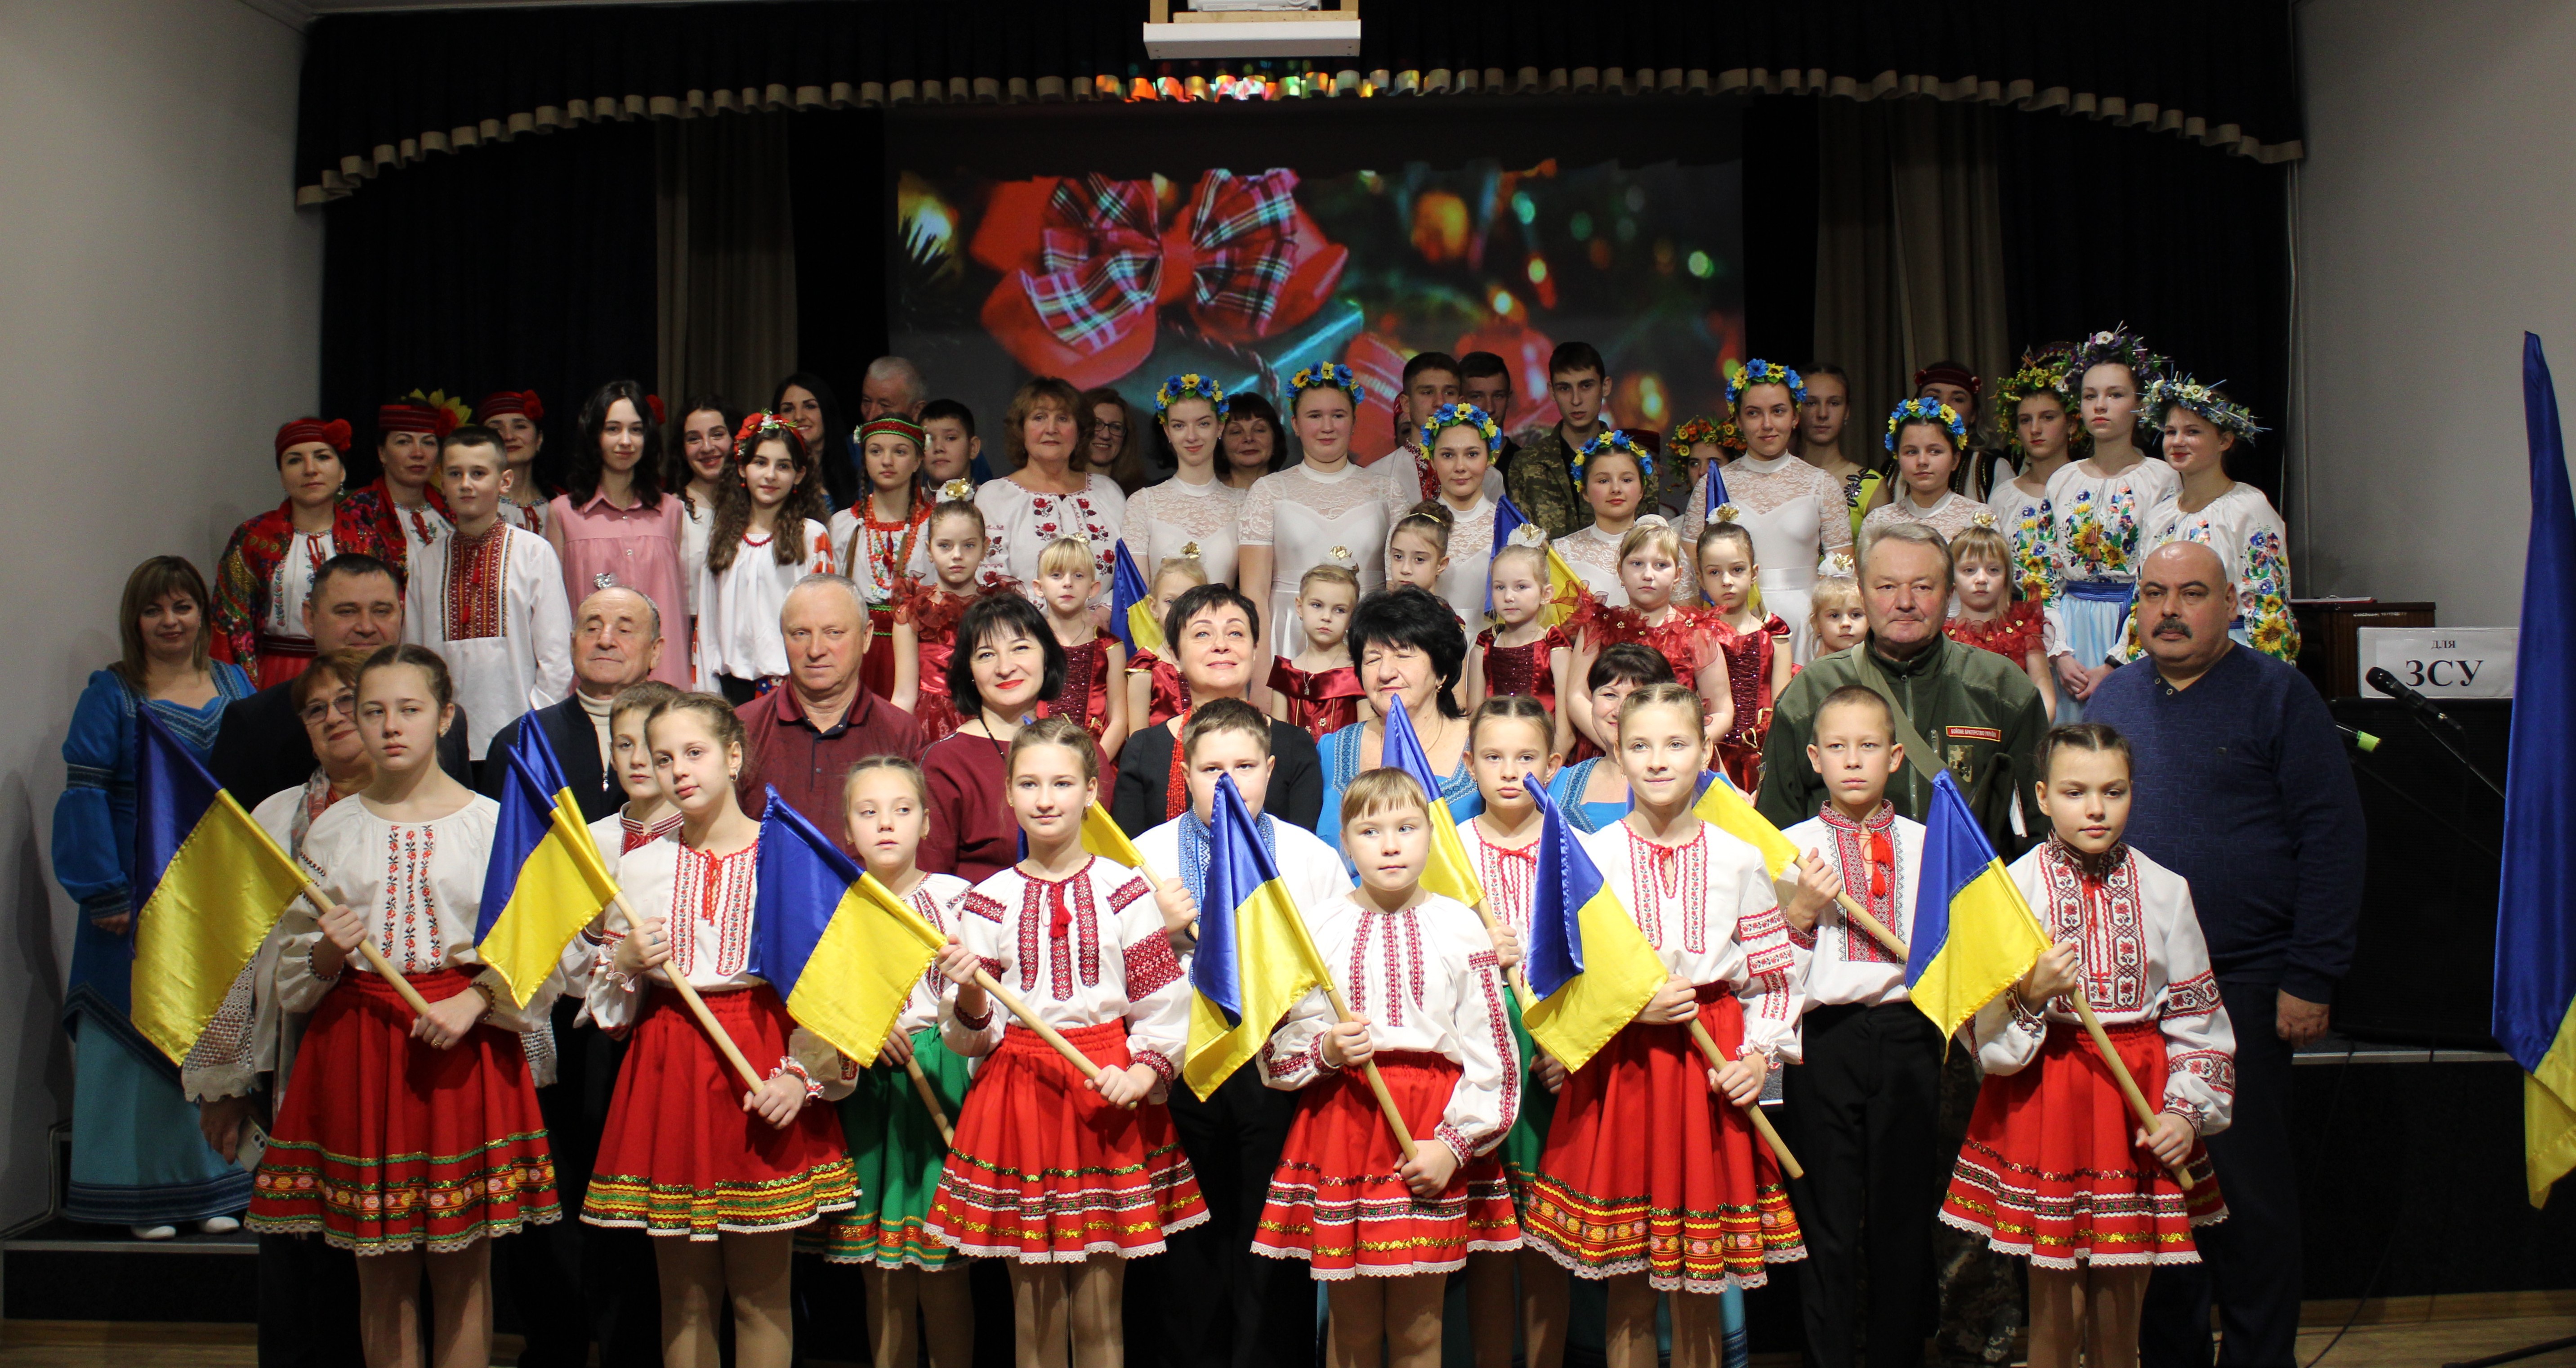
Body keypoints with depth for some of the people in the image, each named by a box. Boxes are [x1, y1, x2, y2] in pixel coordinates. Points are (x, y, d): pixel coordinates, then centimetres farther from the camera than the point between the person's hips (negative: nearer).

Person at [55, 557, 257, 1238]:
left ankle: (214, 1188, 19)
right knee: (140, 1031, 2)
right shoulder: (110, 695, -2)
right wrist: (105, 893, -12)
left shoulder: (235, 685, 9)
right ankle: (143, 1193, 12)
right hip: (142, 894, -3)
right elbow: (85, 795, -6)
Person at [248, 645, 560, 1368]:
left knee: (464, 1266, 4)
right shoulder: (330, 831, 7)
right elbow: (294, 971, 12)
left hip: (465, 1045, -2)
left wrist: (476, 999, -18)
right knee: (382, 1269, 8)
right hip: (357, 1044, 2)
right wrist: (327, 954, -9)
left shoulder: (494, 824, -1)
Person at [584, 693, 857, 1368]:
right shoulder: (638, 869, 7)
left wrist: (800, 1074, -14)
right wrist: (626, 967, -6)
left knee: (761, 1292, 3)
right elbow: (609, 1010, 15)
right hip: (667, 1068, 3)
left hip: (763, 1063, -3)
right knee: (684, 1294, 9)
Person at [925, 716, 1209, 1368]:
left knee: (1099, 1311, 4)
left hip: (1107, 1095, -1)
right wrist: (970, 997, -14)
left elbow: (1164, 1004, 1)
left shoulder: (1125, 891, 1)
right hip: (1017, 1097, 1)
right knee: (1034, 1310, 8)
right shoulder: (988, 900, 4)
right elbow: (974, 1038, 7)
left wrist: (1143, 1073, -15)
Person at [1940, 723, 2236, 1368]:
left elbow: (2197, 1013, 7)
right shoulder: (2015, 888, -5)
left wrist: (2187, 1111, -2)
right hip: (2046, 1095, -2)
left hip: (2138, 1099, 2)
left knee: (2122, 1305, 9)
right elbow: (1984, 1029, -5)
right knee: (2056, 1302, 2)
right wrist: (2029, 996, -24)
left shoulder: (2164, 890, 3)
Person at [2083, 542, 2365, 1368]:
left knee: (2250, 1189, 3)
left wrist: (2310, 979, -12)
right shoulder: (2111, 702, 11)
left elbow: (2331, 836, -6)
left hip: (2243, 987, -4)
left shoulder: (2277, 695, -2)